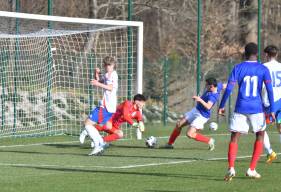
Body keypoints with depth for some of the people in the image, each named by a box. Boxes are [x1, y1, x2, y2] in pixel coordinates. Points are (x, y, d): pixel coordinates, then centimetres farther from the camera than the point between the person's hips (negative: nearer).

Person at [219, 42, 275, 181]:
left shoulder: (238, 68, 1)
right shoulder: (263, 69, 1)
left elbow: (229, 89, -4)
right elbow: (269, 90, -6)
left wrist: (221, 106, 4)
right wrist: (272, 110, -4)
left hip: (240, 108, 0)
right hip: (257, 109, 0)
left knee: (234, 138, 3)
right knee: (260, 136, 19)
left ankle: (231, 168, -20)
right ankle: (251, 169, 12)